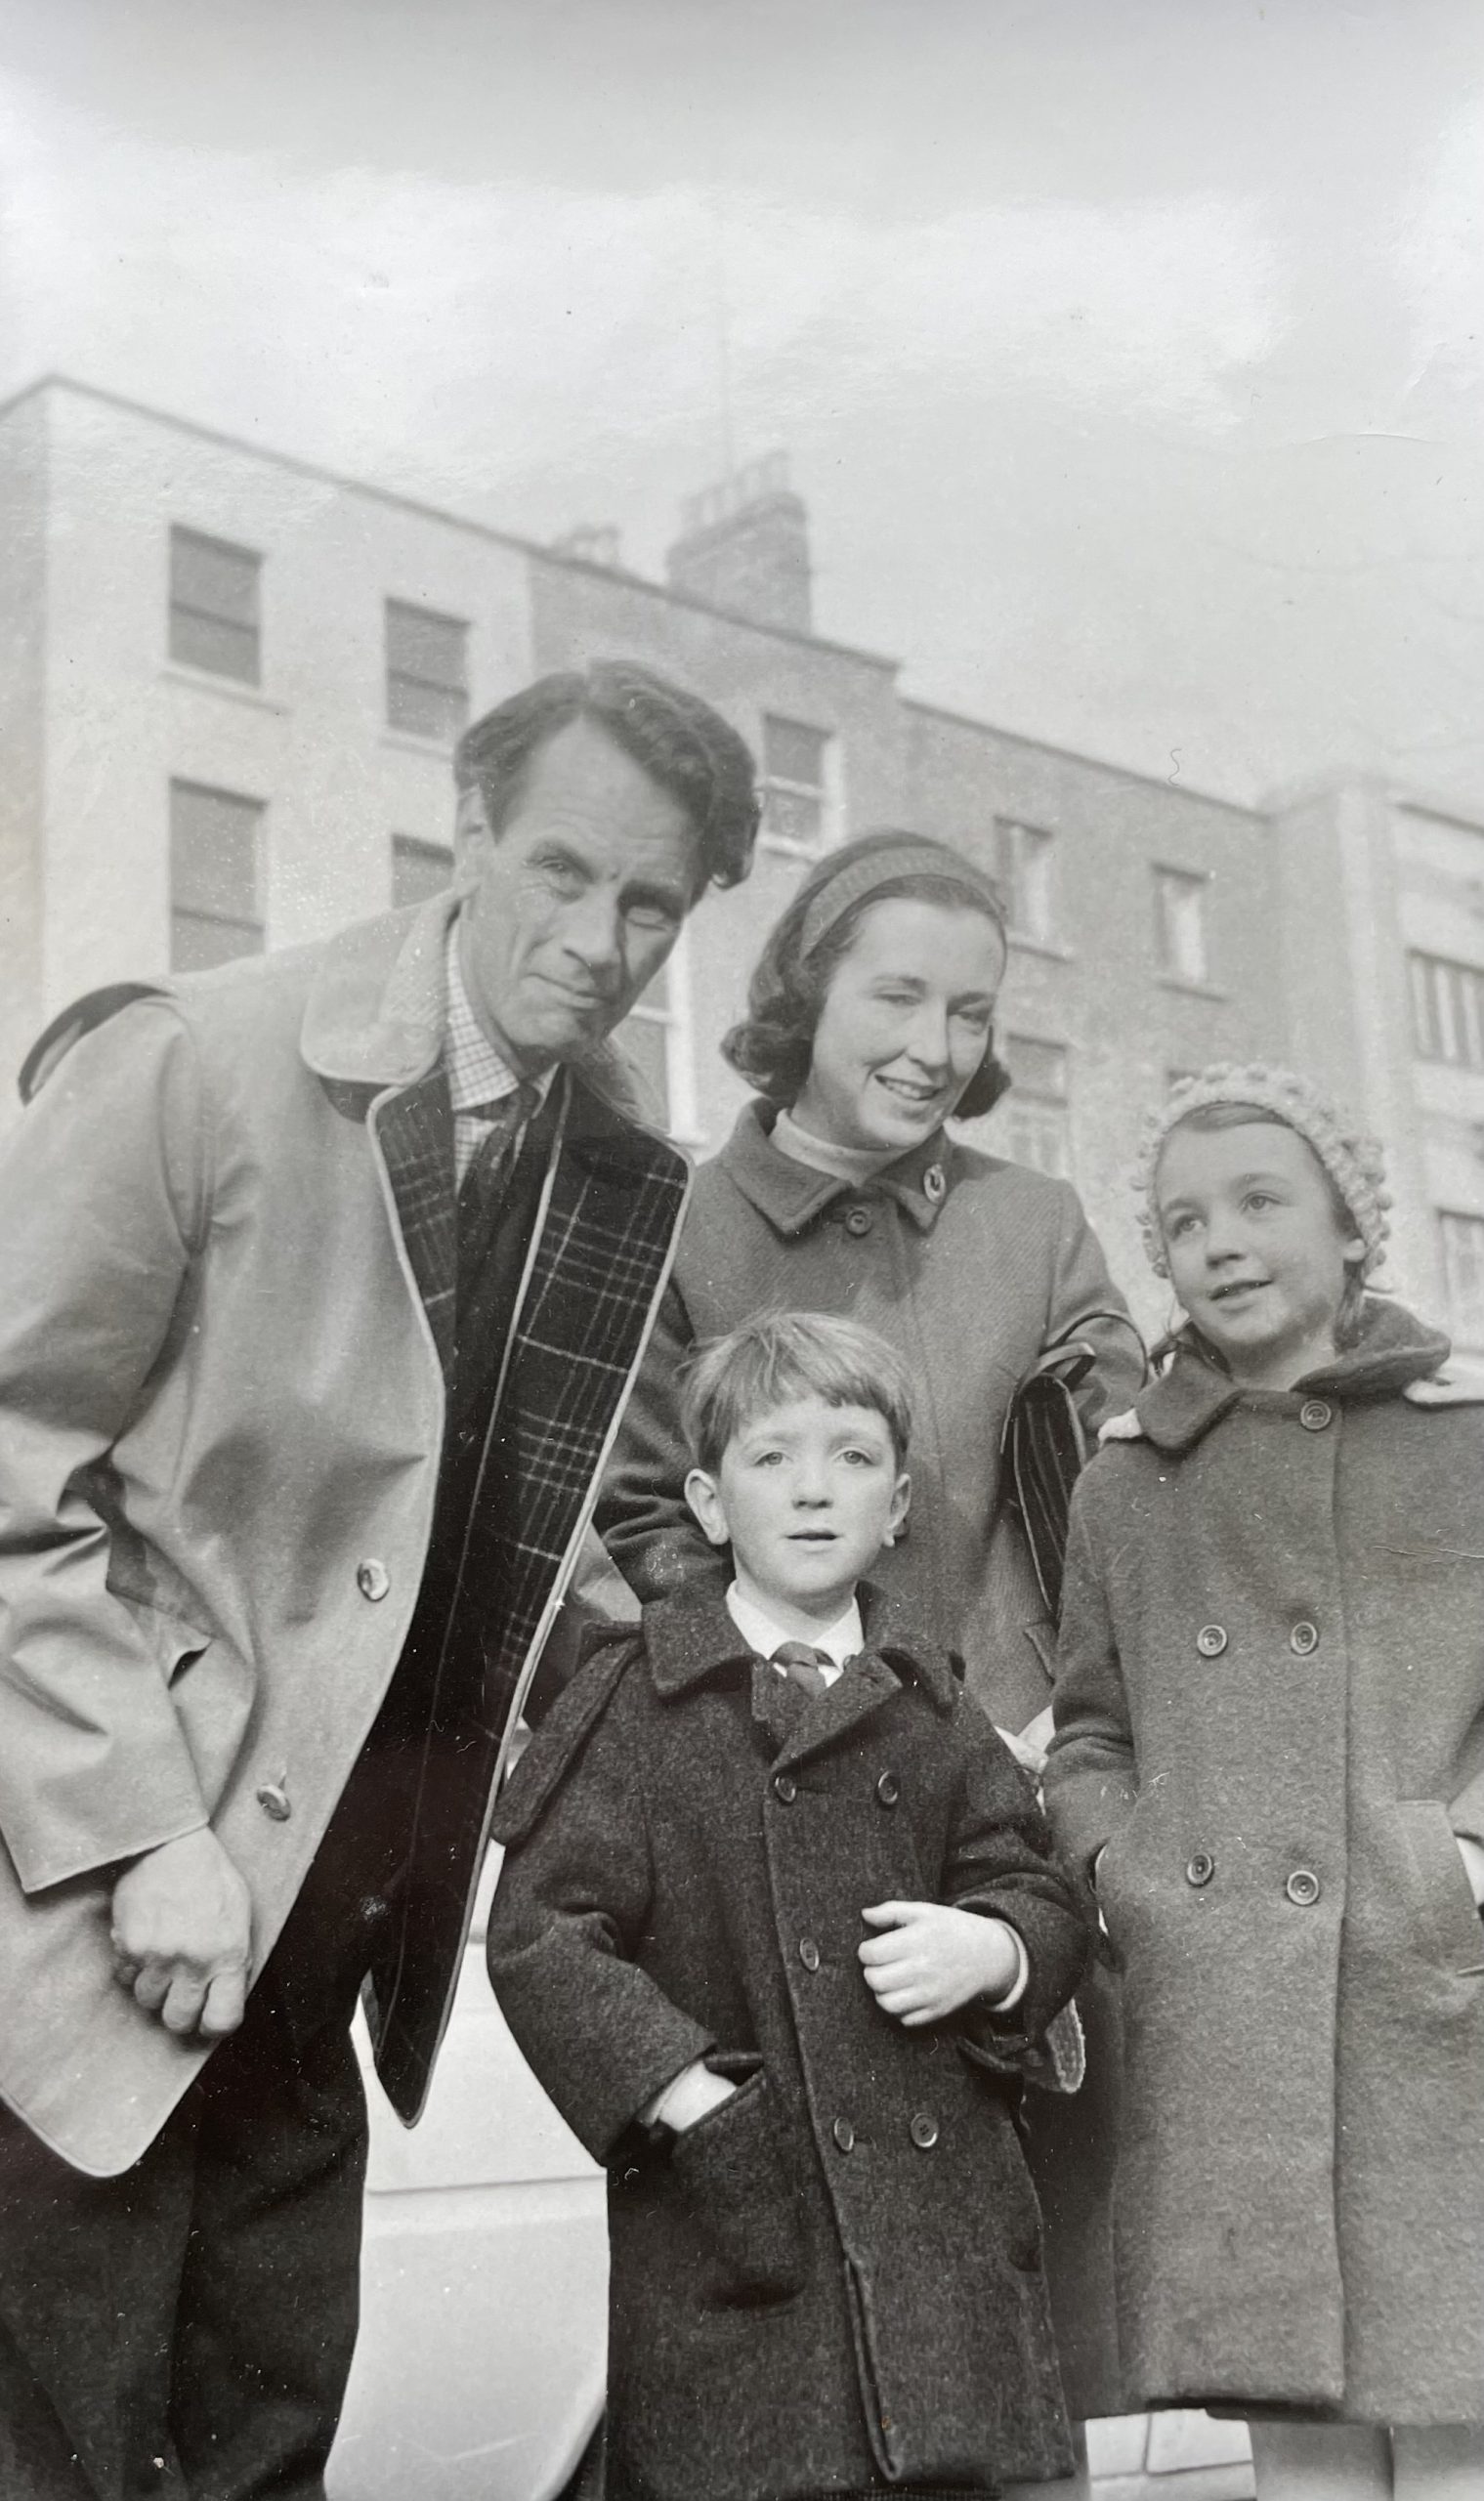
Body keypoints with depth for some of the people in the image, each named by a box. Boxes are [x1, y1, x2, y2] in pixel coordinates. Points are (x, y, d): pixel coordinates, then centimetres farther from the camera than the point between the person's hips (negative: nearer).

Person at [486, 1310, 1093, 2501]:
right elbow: (541, 1937, -6)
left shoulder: (931, 1705, 12)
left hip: (942, 2218, 4)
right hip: (730, 2235, -3)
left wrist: (991, 1949, -8)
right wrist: (689, 2097, -15)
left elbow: (1043, 1895, 14)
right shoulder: (637, 1697, 0)